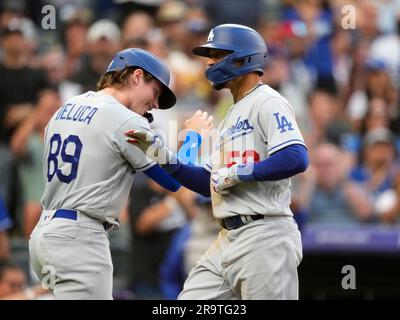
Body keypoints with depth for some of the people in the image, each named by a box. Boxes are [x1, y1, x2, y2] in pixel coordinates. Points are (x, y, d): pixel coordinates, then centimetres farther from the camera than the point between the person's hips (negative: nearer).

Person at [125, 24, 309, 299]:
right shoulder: (233, 117, 23)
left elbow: (297, 159, -21)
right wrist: (162, 155, 11)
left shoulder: (267, 103, -5)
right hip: (229, 241, 9)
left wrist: (236, 173, -17)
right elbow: (208, 184, 22)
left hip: (265, 237, -9)